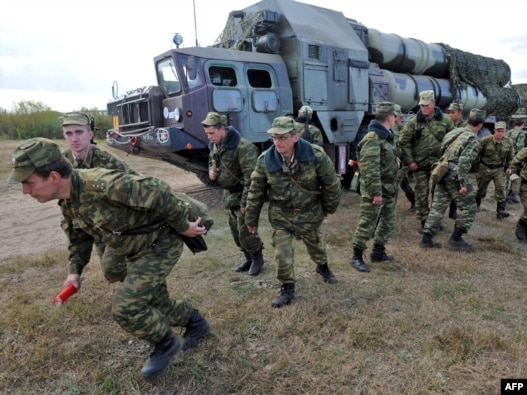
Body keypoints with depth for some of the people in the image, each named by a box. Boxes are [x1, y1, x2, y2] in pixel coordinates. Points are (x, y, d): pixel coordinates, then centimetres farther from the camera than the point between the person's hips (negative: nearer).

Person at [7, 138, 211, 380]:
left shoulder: (102, 184, -34)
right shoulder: (67, 204, -3)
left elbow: (158, 193, -31)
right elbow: (78, 236, 16)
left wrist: (183, 227, -21)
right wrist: (75, 270, 8)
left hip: (161, 242, -9)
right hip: (136, 250, 9)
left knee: (125, 306, -15)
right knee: (157, 305, 18)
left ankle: (165, 344, 13)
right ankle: (196, 323, 46)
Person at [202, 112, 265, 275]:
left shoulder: (243, 147, -25)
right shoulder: (215, 145, 3)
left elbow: (251, 177, -26)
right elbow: (212, 160, 23)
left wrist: (245, 202, -24)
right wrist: (211, 170, 0)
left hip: (242, 194, -9)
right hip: (229, 193, 9)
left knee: (245, 229, -2)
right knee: (235, 229, 15)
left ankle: (257, 258, 21)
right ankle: (249, 258, 32)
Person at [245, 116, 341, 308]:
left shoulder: (316, 155, -24)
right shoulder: (265, 160, -19)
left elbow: (331, 184, -9)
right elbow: (256, 191, -7)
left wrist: (329, 208, 2)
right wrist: (251, 218, -1)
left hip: (310, 213, 0)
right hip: (281, 216, 0)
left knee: (316, 245, 23)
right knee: (282, 254, 0)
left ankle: (323, 267, 57)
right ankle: (287, 288, 24)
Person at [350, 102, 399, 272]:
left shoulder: (386, 136, 14)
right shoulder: (372, 138, -19)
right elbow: (370, 169, -25)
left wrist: (392, 186, 22)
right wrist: (376, 192, -25)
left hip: (388, 188, 10)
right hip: (375, 189, -10)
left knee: (388, 221, 17)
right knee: (367, 224, -4)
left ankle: (378, 252, 30)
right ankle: (357, 257, 7)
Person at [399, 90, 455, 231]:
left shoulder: (445, 120, -1)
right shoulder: (413, 121, -5)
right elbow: (404, 141, -7)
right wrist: (409, 161, -11)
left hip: (438, 163, 1)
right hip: (419, 164, -1)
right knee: (421, 193, 6)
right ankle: (423, 221, 20)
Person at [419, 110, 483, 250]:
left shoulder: (453, 132, 14)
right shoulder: (473, 139, -8)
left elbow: (440, 151, 17)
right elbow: (464, 161, -19)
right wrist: (463, 184, -18)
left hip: (442, 173, 7)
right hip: (455, 175, -7)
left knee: (437, 207, 10)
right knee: (468, 208, 8)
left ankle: (426, 239, 9)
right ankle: (456, 238, 7)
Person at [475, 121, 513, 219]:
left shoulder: (508, 142, -4)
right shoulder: (485, 140, -15)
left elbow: (510, 156, 11)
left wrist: (509, 167, 4)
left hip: (499, 169, 2)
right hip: (484, 168, -1)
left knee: (501, 188, -10)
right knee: (481, 189, 12)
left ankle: (500, 210, -6)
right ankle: (476, 205, 37)